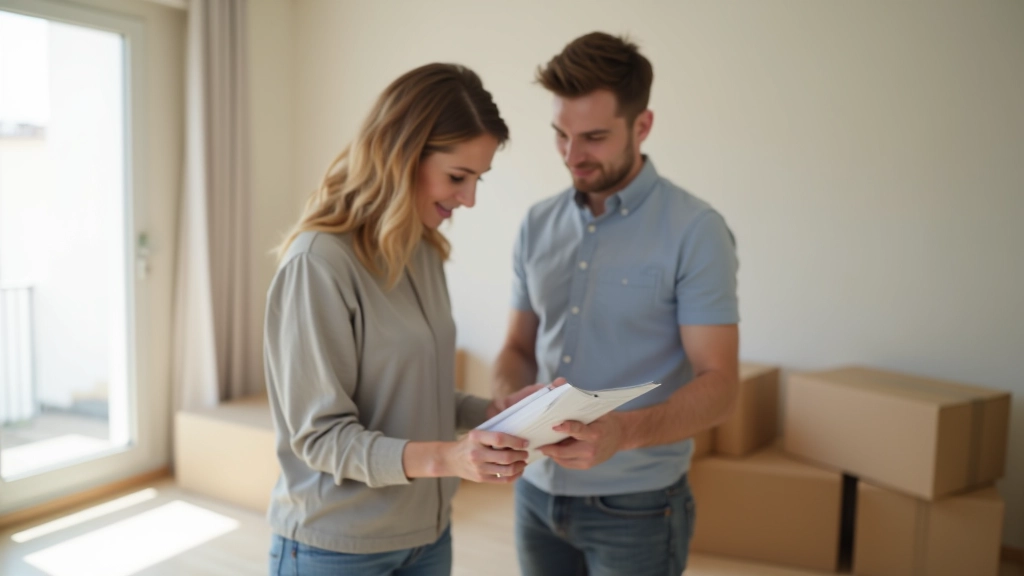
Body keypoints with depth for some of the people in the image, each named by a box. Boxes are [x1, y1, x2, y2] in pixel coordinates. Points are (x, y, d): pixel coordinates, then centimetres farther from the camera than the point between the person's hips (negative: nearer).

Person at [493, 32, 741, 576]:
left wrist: (624, 431, -32)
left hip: (635, 506, -4)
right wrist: (505, 403, -12)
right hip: (537, 490, 5)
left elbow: (718, 385, -16)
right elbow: (520, 347, 9)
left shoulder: (695, 230, -13)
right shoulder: (538, 225, 3)